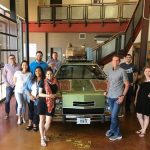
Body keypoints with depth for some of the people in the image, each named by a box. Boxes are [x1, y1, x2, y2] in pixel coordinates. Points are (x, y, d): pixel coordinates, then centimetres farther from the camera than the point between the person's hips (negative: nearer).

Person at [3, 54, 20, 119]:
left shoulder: (19, 66, -3)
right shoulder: (6, 66, -2)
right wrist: (6, 82, -6)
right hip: (9, 85, 0)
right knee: (7, 100, 3)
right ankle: (7, 113, 19)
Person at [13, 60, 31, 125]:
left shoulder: (29, 74, -6)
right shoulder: (17, 72, -5)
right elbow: (14, 81, 8)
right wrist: (18, 86, 7)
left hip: (25, 91, 1)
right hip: (18, 91, -1)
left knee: (24, 105, 9)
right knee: (20, 105, -7)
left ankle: (23, 117, 28)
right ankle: (19, 118, 13)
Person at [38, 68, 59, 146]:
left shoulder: (56, 83, 3)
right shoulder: (43, 83, -4)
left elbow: (57, 93, 13)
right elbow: (40, 94, -9)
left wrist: (55, 95, -9)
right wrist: (48, 95, -25)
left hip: (51, 104, 2)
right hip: (42, 103, -2)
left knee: (48, 122, 3)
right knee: (42, 120, 4)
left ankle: (45, 135, 30)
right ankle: (42, 138, 16)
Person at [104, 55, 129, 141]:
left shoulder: (122, 71, -10)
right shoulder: (110, 71, 9)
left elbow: (127, 84, -8)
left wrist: (123, 96, -14)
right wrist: (107, 91, 8)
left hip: (117, 97, -6)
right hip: (110, 96, 6)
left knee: (114, 116, -3)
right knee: (114, 115, 14)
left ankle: (112, 131, 17)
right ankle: (117, 133, 27)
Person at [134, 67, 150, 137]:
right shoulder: (141, 80, 10)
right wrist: (136, 99, 13)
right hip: (140, 99, 5)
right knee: (139, 115, 9)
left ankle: (144, 131, 20)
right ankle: (142, 128, 31)